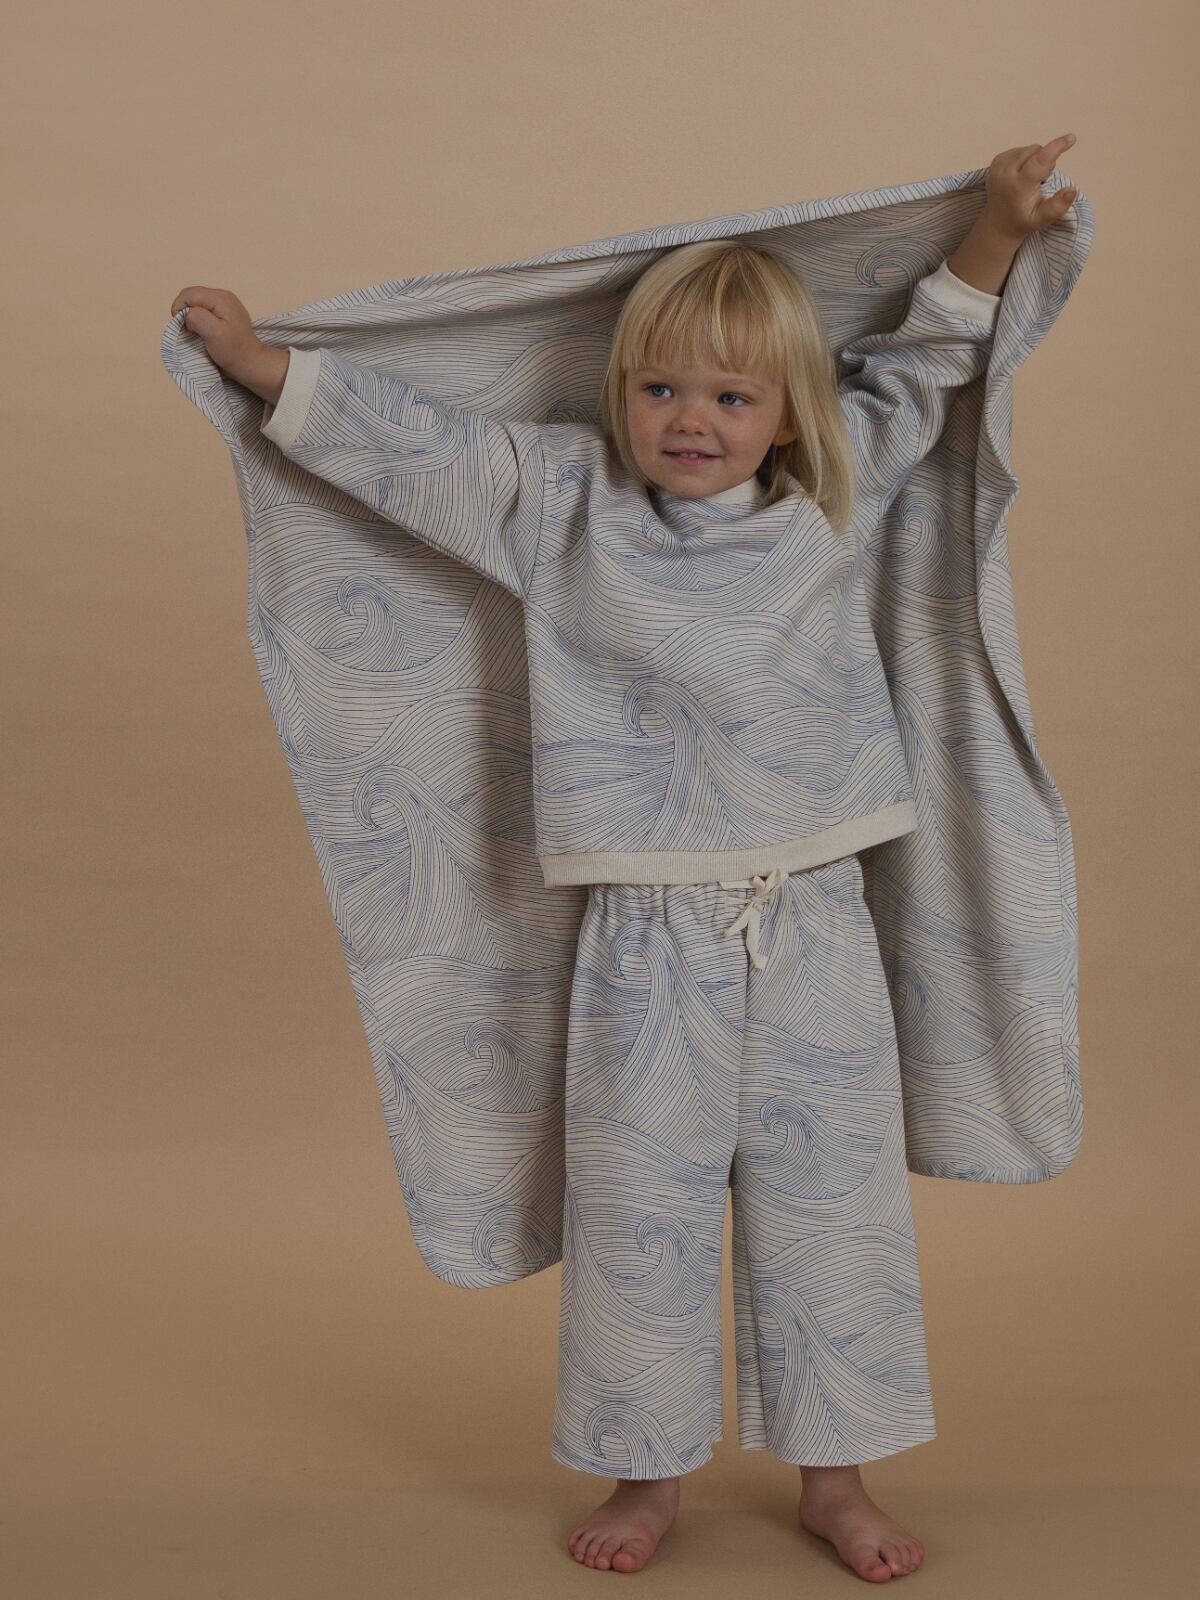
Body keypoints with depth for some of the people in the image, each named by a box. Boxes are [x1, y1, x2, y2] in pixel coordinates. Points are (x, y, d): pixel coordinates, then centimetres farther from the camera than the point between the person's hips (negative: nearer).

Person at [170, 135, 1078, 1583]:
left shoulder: (832, 496, 4)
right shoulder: (562, 500, -1)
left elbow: (919, 365, 19)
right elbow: (411, 443, 4)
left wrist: (995, 229, 12)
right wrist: (258, 362, 5)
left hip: (816, 930, 2)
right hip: (652, 938, -1)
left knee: (832, 1205, 10)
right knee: (638, 1208, 7)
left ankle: (835, 1475, 27)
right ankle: (645, 1472, 27)